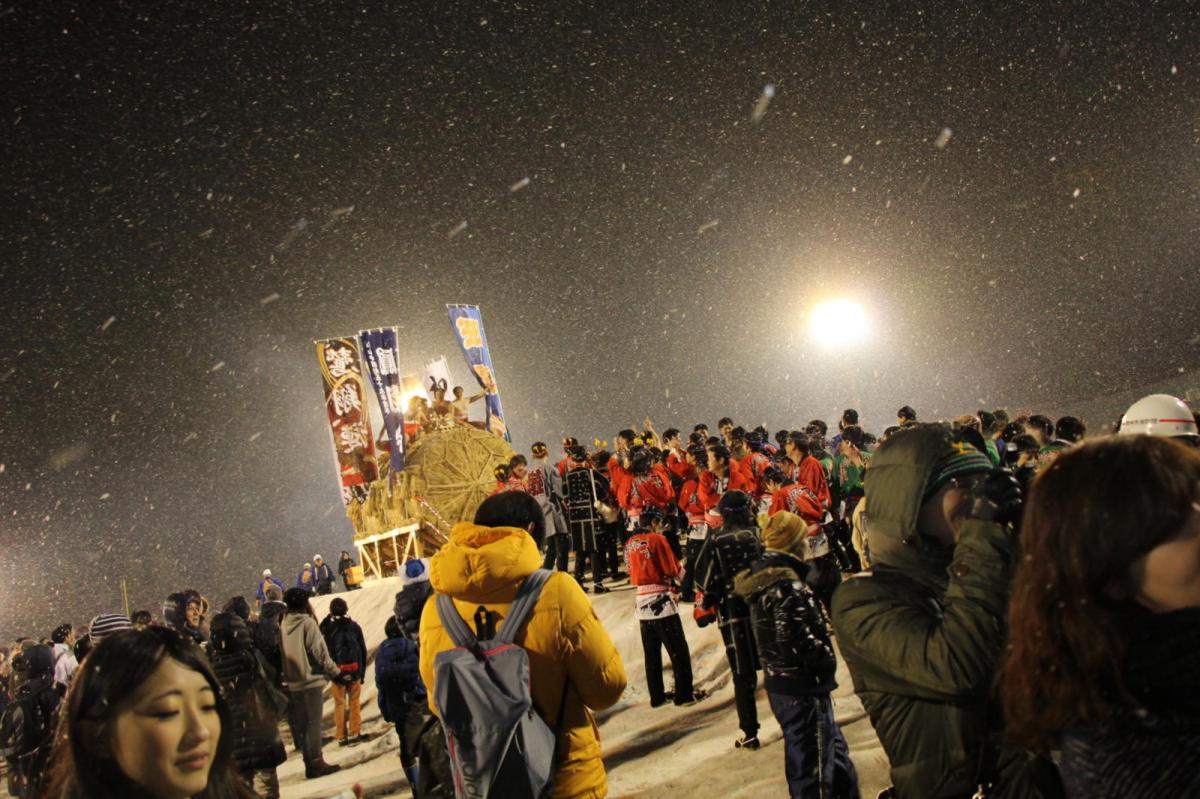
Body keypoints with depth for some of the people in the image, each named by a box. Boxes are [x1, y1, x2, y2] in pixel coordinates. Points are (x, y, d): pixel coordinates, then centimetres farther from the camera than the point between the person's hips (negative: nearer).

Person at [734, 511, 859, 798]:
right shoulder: (787, 585, -22)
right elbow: (799, 640, -29)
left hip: (782, 683, 10)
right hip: (803, 688, -10)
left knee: (835, 750, 24)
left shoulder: (764, 576, 9)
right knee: (812, 763, 2)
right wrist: (828, 659, -11)